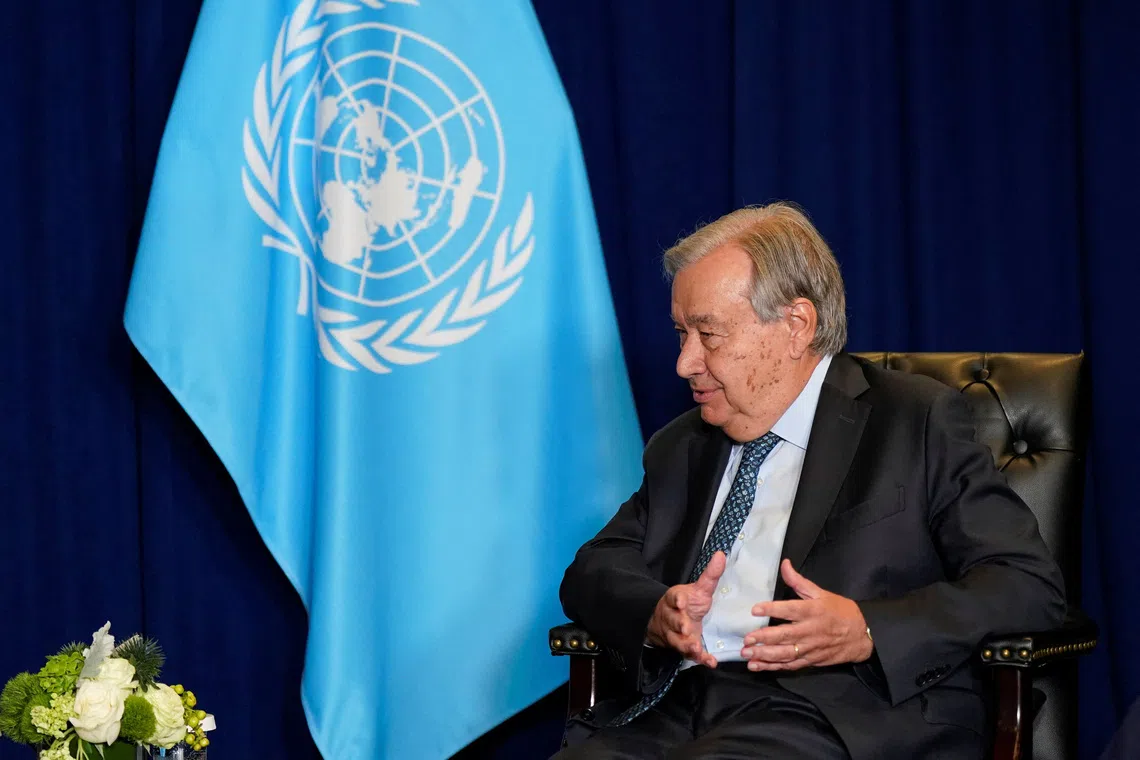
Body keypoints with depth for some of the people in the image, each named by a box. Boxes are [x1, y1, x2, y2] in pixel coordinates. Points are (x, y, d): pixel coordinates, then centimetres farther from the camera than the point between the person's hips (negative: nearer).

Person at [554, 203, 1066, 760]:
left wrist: (866, 632, -18)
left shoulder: (917, 422, 5)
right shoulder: (681, 447, 22)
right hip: (671, 709, 6)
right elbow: (593, 571, 19)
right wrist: (654, 614, -6)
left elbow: (1031, 587, -3)